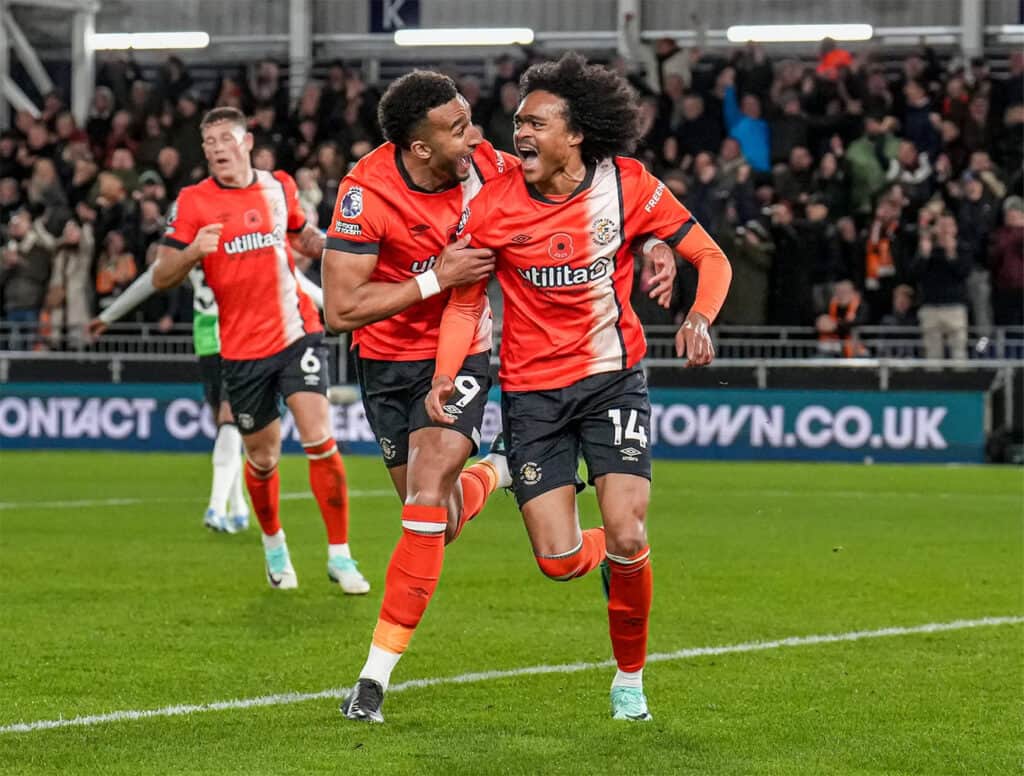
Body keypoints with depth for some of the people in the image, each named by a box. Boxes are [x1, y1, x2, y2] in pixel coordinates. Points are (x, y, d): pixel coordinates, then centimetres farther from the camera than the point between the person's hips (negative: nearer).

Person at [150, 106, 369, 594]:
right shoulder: (193, 202, -4)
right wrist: (193, 251, -26)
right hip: (242, 348, -1)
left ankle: (339, 556, -5)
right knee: (262, 457, 8)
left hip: (296, 331, 1)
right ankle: (273, 545, 36)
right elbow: (161, 277, -6)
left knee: (319, 439, -13)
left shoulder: (279, 187, 5)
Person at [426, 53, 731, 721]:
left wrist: (700, 317, -22)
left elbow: (712, 258, -2)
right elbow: (465, 301, 3)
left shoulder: (628, 185, -8)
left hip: (612, 378, -1)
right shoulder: (493, 207, -7)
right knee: (559, 562, -8)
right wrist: (445, 376, -13)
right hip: (531, 391, 1)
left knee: (626, 541, -16)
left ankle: (630, 678, 9)